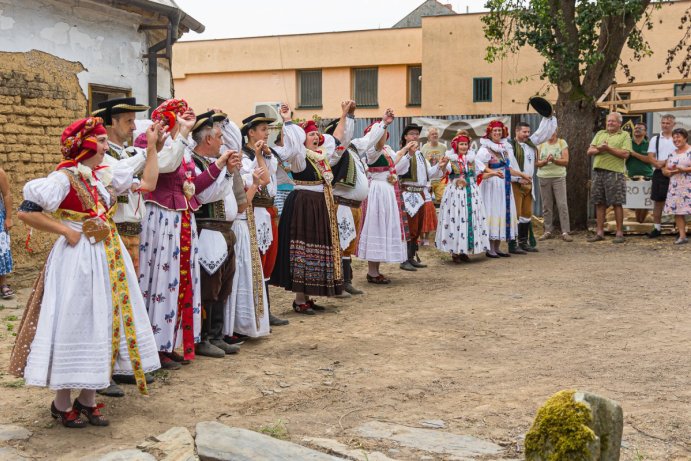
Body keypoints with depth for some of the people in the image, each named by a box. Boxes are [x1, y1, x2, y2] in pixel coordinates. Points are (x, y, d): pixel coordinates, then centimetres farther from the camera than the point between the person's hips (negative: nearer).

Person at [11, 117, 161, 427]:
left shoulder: (105, 175, 10)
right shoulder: (64, 178, -11)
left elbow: (147, 184, 15)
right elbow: (26, 212, -14)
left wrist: (152, 147, 13)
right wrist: (66, 231, -14)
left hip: (108, 259, 7)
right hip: (78, 260, -7)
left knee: (103, 323, 10)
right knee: (74, 326, -1)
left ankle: (88, 399, 22)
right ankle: (62, 404, 13)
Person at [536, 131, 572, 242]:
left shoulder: (562, 143, 4)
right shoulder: (541, 144, 9)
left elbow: (565, 161, -4)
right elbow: (536, 162, 4)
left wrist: (554, 160, -21)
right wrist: (545, 162, -17)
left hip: (559, 177, -2)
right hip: (544, 177, 2)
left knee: (562, 204, -8)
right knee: (546, 205, 3)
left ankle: (565, 232, -8)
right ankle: (548, 231, 10)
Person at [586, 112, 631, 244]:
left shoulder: (624, 135, 4)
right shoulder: (600, 134, 19)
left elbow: (625, 154, -9)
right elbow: (590, 151, 11)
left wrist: (608, 149, -14)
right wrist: (599, 149, -10)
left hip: (615, 172, -5)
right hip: (598, 171, 5)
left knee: (617, 203, -3)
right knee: (599, 203, 7)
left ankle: (619, 233, 2)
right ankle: (600, 232, 13)